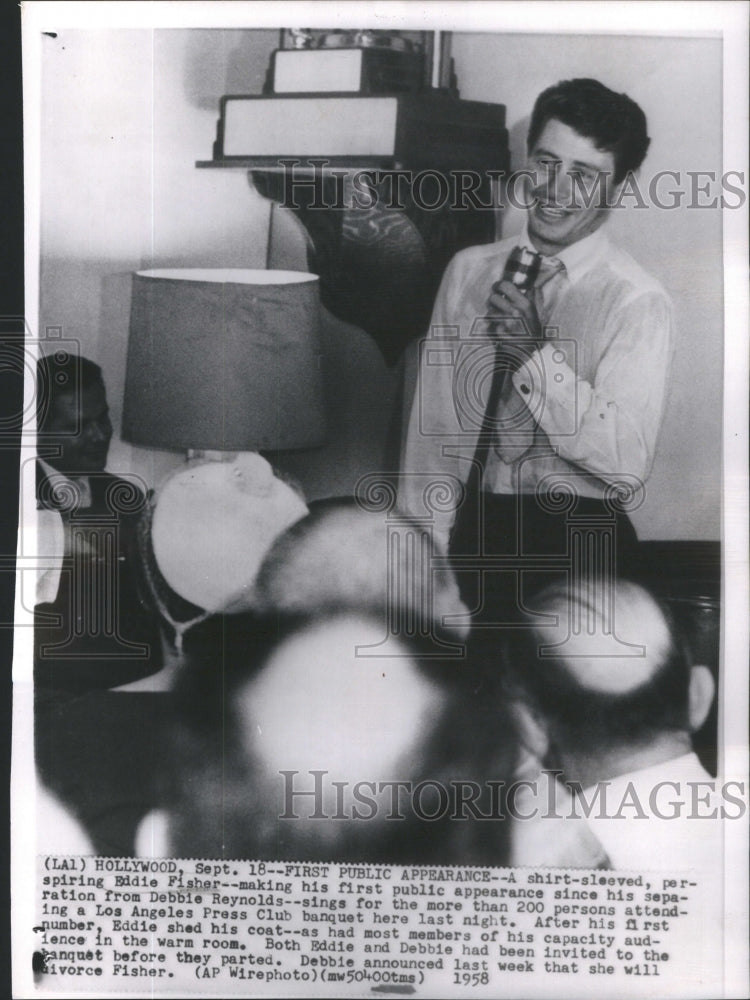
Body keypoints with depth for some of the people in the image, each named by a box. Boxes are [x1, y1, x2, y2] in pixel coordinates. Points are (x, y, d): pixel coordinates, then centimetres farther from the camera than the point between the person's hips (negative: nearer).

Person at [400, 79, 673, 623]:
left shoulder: (636, 300, -7)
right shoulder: (468, 270, 6)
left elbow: (627, 465, -16)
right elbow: (432, 423, 4)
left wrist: (536, 354, -23)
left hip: (576, 549, -3)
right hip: (468, 532, 3)